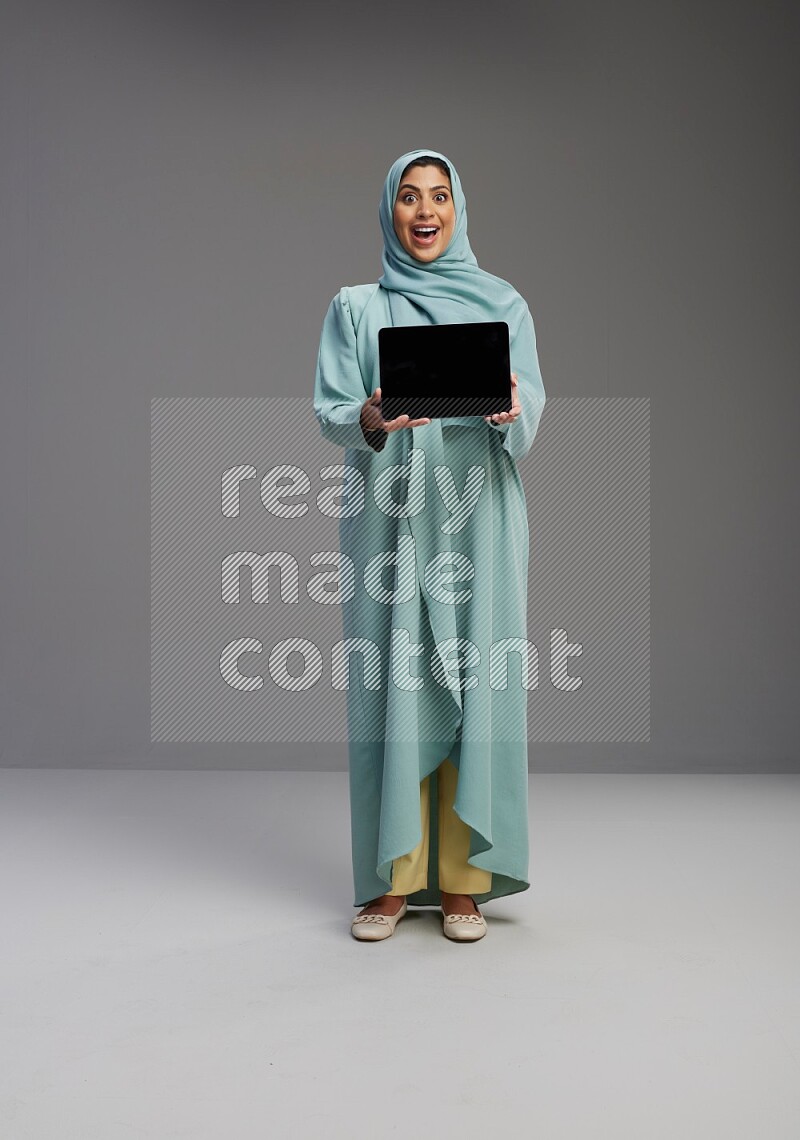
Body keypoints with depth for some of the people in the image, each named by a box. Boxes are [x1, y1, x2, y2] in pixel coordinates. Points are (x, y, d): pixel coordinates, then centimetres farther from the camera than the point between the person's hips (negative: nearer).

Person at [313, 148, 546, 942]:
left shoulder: (502, 303, 12)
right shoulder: (355, 308, 11)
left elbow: (533, 403, 2)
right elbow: (328, 411, 1)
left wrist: (511, 406, -22)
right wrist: (370, 419, -21)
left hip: (476, 516, 0)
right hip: (387, 517, 0)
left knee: (472, 682, -2)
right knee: (388, 684, -2)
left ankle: (462, 878, 7)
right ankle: (392, 877, 8)